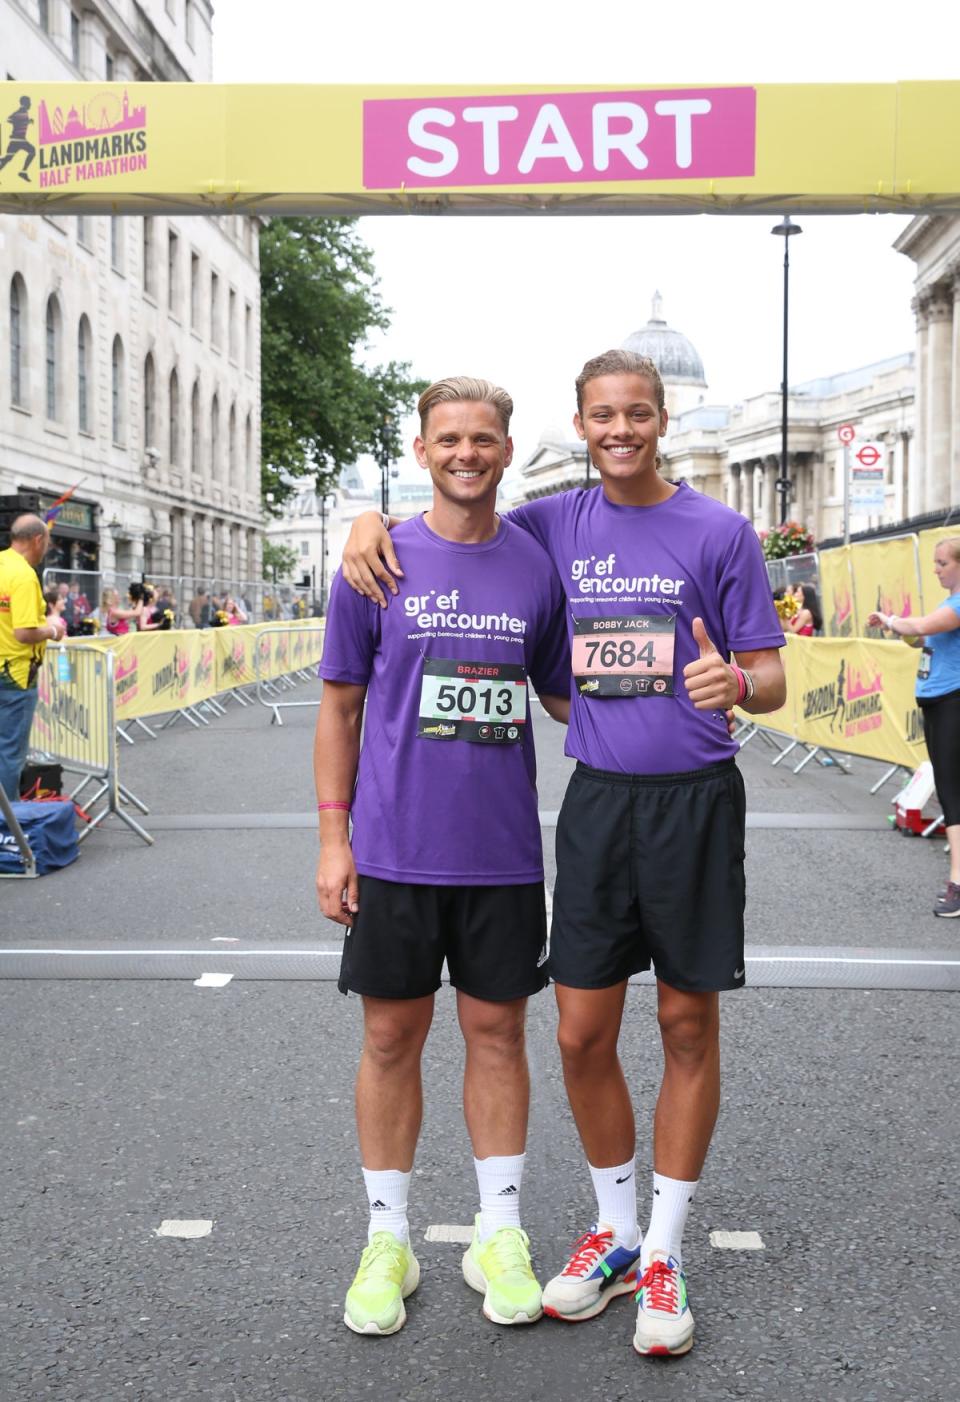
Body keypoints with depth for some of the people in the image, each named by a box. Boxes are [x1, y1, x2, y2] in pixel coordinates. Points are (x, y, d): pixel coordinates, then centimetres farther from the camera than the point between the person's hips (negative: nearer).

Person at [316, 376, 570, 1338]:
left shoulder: (537, 566, 4)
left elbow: (563, 694, 14)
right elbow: (340, 706, 2)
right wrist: (334, 837, -2)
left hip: (503, 852, 1)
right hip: (394, 851, -1)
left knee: (495, 1032, 10)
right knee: (392, 1037, 8)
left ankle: (498, 1234, 25)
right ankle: (387, 1239, 24)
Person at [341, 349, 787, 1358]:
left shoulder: (719, 532, -1)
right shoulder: (556, 524, 7)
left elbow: (770, 677, -1)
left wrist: (733, 682, -25)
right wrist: (371, 521, -2)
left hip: (694, 801, -2)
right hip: (596, 800, 3)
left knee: (688, 1027, 5)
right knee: (582, 1036, 5)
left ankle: (665, 1252, 21)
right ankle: (615, 1231, 26)